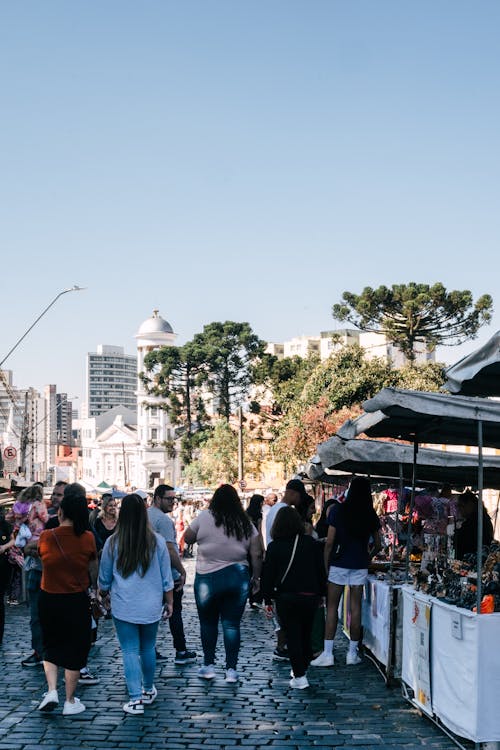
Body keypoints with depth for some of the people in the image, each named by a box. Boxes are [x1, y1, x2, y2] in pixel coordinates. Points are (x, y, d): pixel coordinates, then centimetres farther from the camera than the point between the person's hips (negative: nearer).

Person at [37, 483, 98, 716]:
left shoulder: (46, 537, -10)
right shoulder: (88, 538, -10)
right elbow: (93, 570, 1)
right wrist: (95, 589, 19)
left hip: (48, 599, 1)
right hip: (77, 601, -1)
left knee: (51, 647, 20)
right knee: (74, 650, 11)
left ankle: (51, 690, 5)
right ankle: (70, 701, 18)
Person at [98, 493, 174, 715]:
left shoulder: (113, 543, -7)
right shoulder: (157, 542, -5)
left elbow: (104, 578, 6)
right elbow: (167, 578, 3)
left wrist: (104, 595, 26)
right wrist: (169, 602, 15)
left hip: (123, 607, -2)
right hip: (151, 606, 2)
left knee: (130, 651, 2)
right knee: (148, 648, 17)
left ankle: (136, 699, -3)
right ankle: (148, 690, 32)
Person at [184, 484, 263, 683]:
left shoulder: (204, 517, -7)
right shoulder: (246, 523, 2)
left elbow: (188, 538, 4)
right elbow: (257, 554, 1)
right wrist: (256, 577, 11)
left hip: (208, 577, -2)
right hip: (238, 577, 2)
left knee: (208, 622, 13)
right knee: (232, 624, 8)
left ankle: (208, 665, 19)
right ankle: (231, 669, 9)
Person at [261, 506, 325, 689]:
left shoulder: (274, 547, -4)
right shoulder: (311, 543, 1)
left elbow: (268, 575, -1)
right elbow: (321, 570, 6)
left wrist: (268, 600, 7)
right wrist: (320, 593, 15)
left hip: (286, 598, -2)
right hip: (310, 597, 2)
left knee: (292, 635, 3)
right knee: (306, 634, 15)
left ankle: (299, 676, -3)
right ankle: (302, 668, 27)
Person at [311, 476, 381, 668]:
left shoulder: (338, 510, -6)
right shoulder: (370, 515, 2)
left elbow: (329, 542, -7)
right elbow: (377, 545, 9)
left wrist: (326, 565, 1)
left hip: (339, 564, -2)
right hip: (360, 565, 2)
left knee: (332, 607, 2)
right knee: (355, 608, 7)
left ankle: (327, 654, 0)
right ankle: (352, 653, 12)